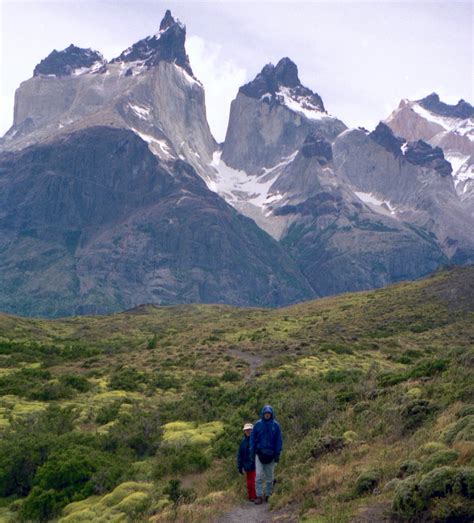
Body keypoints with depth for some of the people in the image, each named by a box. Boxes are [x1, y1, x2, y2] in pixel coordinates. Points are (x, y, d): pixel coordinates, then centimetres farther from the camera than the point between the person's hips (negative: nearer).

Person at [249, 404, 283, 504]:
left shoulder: (276, 425, -1)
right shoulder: (258, 424, -1)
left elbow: (279, 440, 2)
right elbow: (253, 438, 4)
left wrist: (278, 454, -3)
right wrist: (252, 452, 0)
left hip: (271, 454, 1)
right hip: (260, 454, -1)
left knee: (269, 477, 9)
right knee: (258, 476, -7)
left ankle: (268, 495, 20)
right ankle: (259, 496, -2)